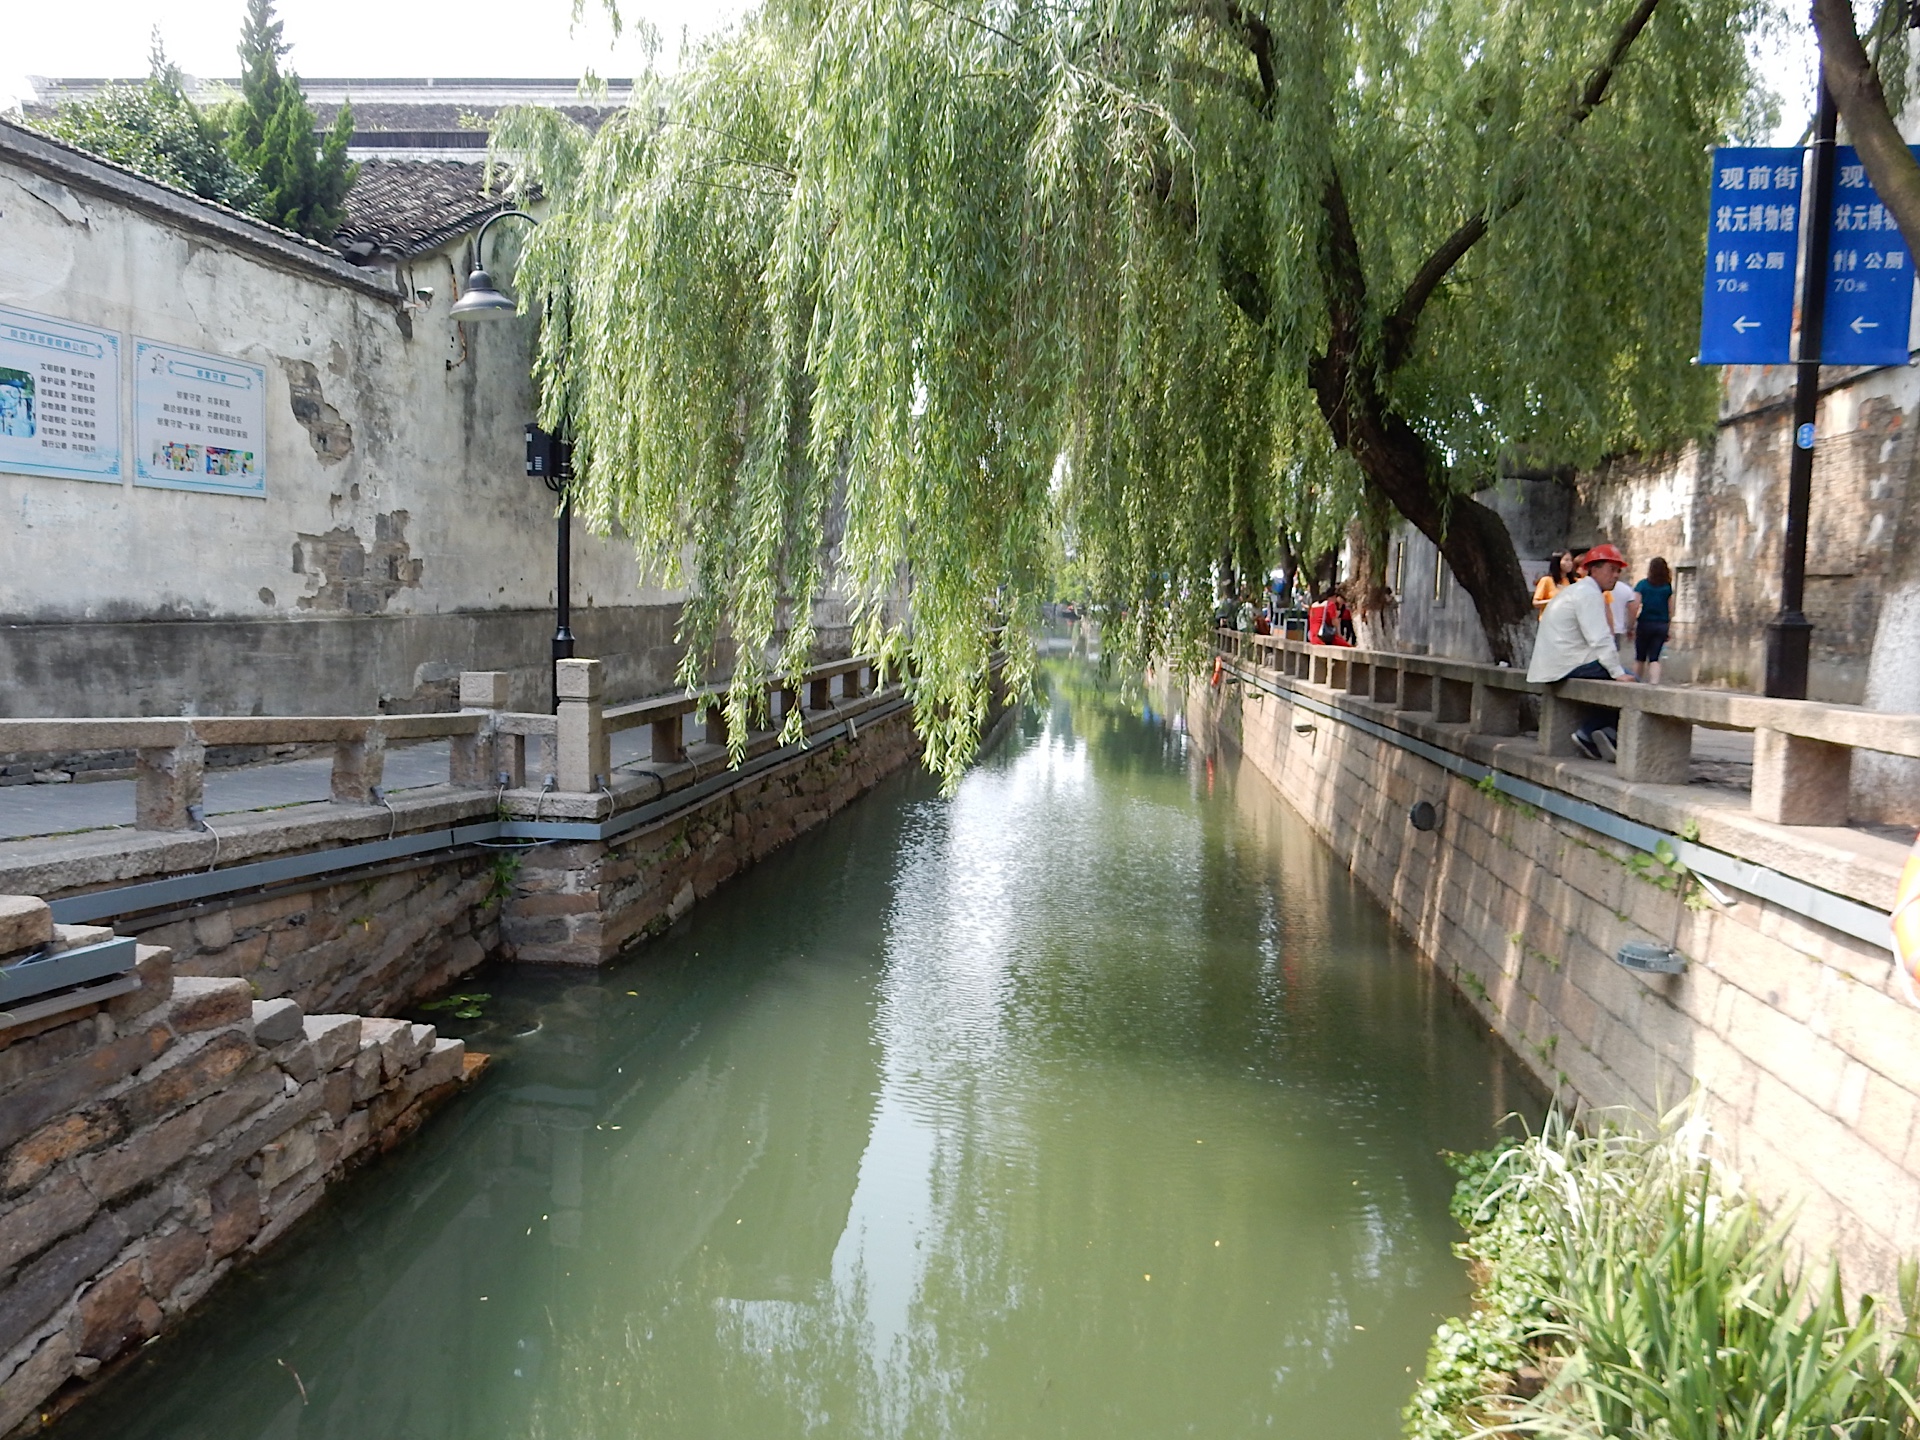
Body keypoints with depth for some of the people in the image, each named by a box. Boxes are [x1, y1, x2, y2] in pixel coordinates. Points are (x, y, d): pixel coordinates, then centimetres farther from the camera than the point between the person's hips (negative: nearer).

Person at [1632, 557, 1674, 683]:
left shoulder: (1642, 584, -4)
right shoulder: (1668, 587, 3)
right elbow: (1671, 611, 4)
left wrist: (1631, 626, -3)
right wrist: (1669, 630, 12)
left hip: (1644, 624, -1)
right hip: (1662, 626, 2)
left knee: (1640, 658, 12)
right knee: (1655, 658, 3)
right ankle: (1654, 683, -13)